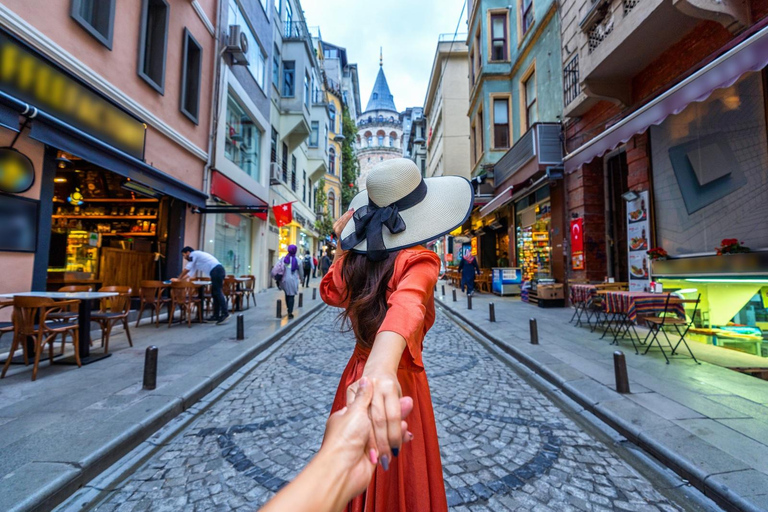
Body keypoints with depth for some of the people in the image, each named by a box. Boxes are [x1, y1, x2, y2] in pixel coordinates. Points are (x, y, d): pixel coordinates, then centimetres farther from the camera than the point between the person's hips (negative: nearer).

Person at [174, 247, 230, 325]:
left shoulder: (193, 254, 5)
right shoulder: (196, 257, 32)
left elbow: (187, 269, 3)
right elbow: (191, 272, 36)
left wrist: (179, 279, 14)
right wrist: (180, 279, 33)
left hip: (216, 271, -10)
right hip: (219, 271, 10)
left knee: (217, 292, -13)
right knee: (214, 293, 11)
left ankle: (225, 314, -18)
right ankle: (216, 315, 12)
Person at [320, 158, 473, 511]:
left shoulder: (352, 261, -7)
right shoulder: (419, 260, -23)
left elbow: (330, 292, 12)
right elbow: (406, 303, -44)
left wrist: (342, 247, 9)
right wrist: (382, 364, -61)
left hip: (356, 378, 5)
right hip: (400, 385, -5)